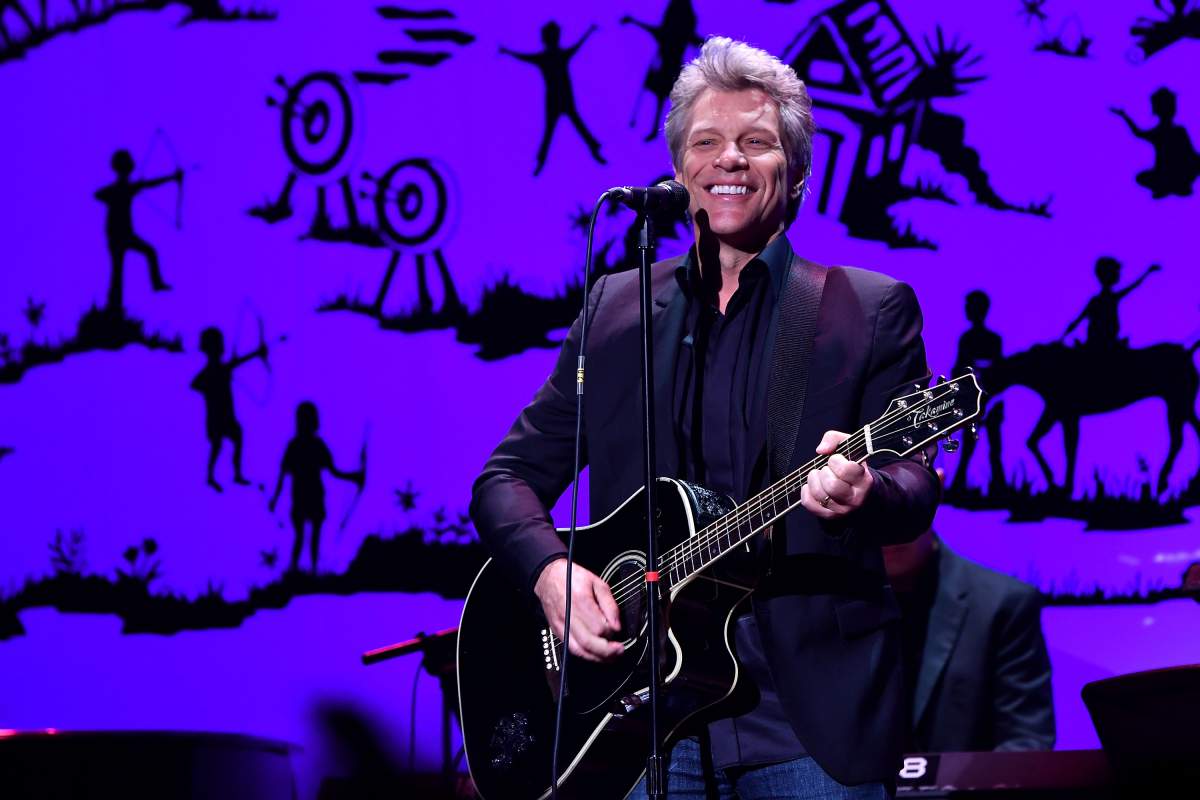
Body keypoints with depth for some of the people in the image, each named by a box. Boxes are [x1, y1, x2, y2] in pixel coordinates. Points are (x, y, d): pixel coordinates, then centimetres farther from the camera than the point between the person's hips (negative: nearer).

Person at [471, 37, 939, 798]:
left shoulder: (872, 309, 3)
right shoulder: (615, 307, 12)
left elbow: (915, 491, -6)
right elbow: (509, 477, 12)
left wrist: (863, 490, -29)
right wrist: (552, 571, -8)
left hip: (815, 709, -2)